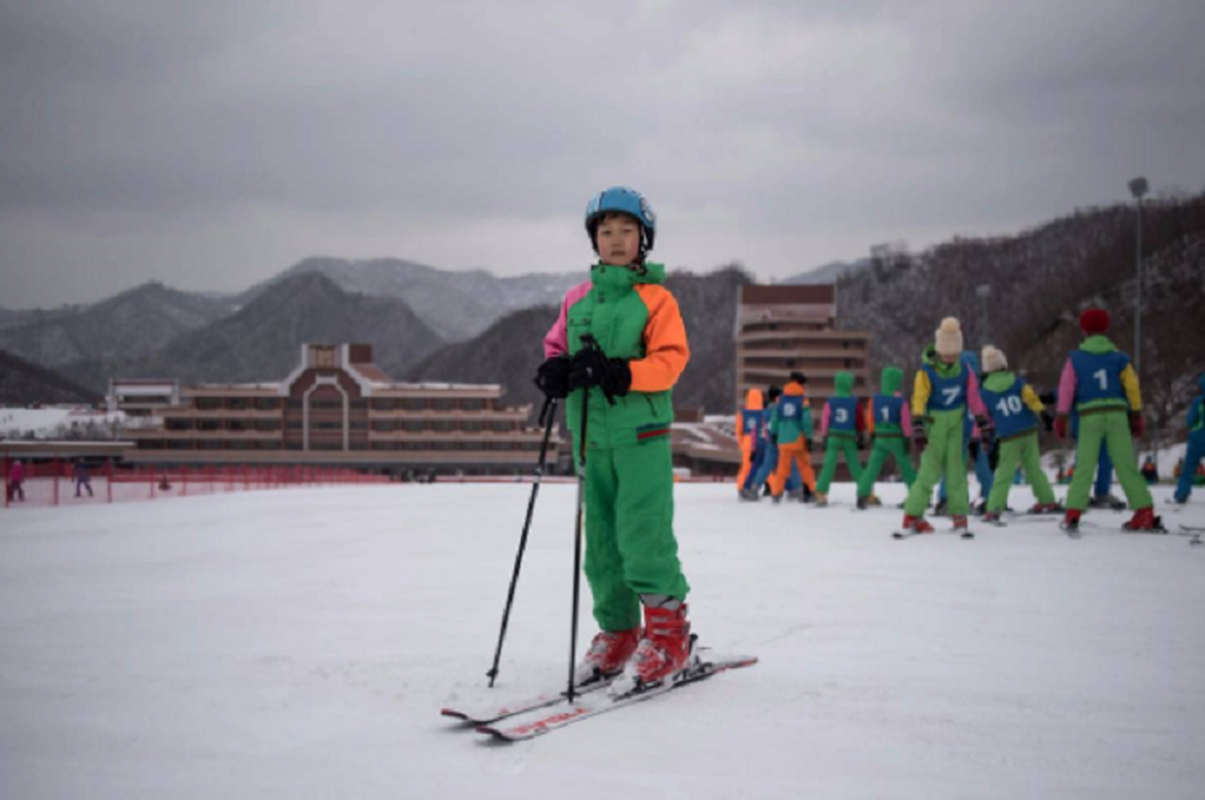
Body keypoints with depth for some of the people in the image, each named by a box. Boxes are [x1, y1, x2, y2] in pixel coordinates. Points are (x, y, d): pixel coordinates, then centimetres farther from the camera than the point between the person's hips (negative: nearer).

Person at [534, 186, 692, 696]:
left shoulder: (655, 298, -2)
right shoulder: (577, 300, 13)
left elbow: (671, 359, -9)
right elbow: (555, 345, 22)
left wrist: (619, 373, -23)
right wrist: (553, 369, -2)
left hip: (642, 434, -6)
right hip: (593, 437, 6)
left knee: (642, 536, -11)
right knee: (601, 540, 9)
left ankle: (668, 637, -1)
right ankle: (617, 635, 20)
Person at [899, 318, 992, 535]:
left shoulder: (964, 371, -3)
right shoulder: (927, 371, -15)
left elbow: (974, 398, 4)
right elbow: (919, 400, -19)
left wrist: (984, 425, 4)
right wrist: (918, 429, -26)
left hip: (956, 423, 4)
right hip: (934, 423, -4)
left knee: (957, 469, 3)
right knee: (930, 470, -6)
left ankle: (959, 515, 10)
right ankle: (912, 515, 0)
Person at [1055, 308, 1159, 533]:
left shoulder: (1075, 358, 6)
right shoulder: (1119, 356, 10)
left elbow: (1066, 389, 2)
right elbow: (1132, 387, 7)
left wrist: (1061, 418, 4)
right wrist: (1136, 416, 11)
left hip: (1090, 415, -1)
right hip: (1117, 413, 1)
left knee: (1084, 466, 2)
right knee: (1126, 465, 3)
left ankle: (1072, 515, -4)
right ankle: (1145, 512, 1)